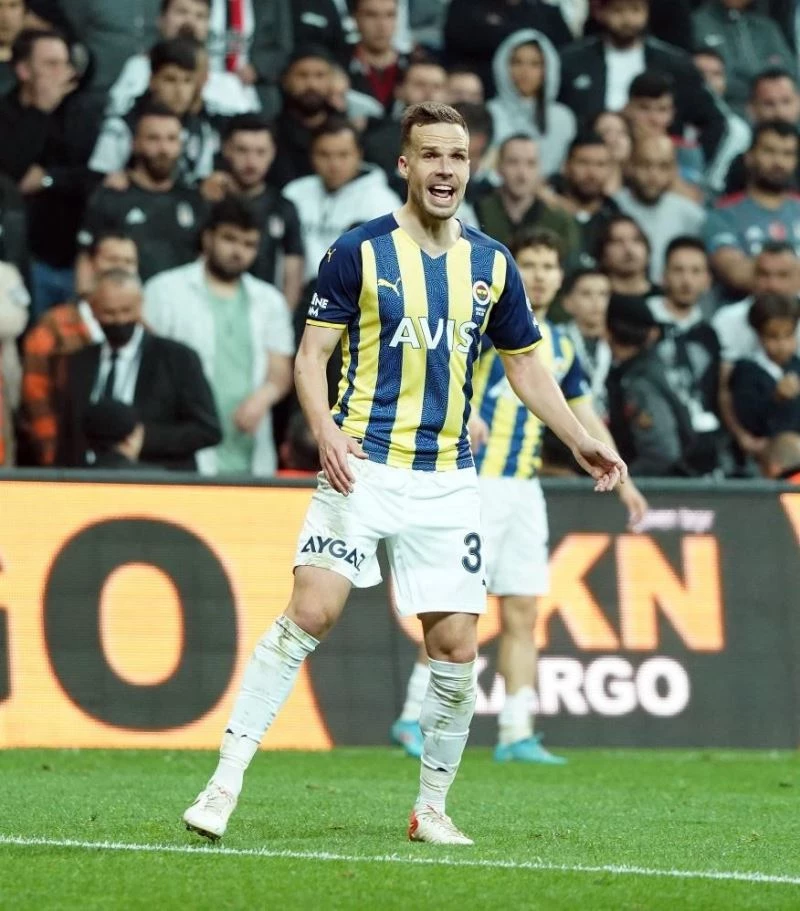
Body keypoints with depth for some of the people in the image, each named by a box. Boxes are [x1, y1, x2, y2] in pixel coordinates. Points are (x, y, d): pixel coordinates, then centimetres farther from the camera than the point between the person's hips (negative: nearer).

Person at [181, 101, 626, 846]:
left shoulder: (492, 265, 9)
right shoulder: (359, 251, -2)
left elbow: (525, 363, 21)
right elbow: (313, 351, -2)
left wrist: (580, 442, 13)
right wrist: (325, 429, -19)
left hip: (448, 479, 4)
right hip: (363, 468, -4)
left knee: (456, 649, 0)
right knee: (310, 611, -19)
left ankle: (432, 808, 17)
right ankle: (226, 781, -16)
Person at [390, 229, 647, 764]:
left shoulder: (559, 348, 18)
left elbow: (586, 417, 26)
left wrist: (622, 480, 21)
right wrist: (463, 409, -34)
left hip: (525, 488, 7)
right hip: (477, 480, -7)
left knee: (523, 612, 3)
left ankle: (516, 734, 4)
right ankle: (414, 717, -1)